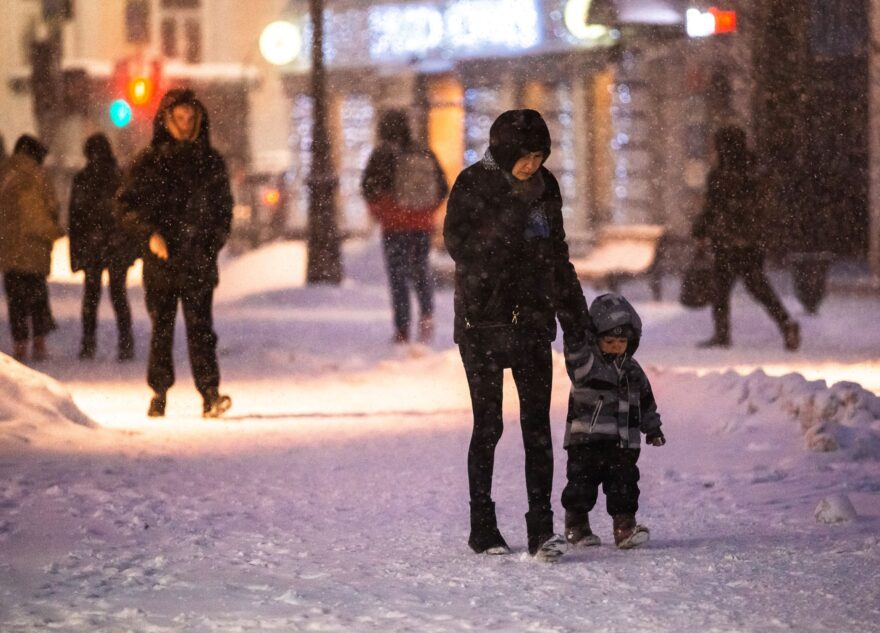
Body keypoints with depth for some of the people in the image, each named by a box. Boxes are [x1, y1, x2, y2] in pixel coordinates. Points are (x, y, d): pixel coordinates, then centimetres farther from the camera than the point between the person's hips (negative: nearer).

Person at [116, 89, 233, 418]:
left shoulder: (210, 161, 9)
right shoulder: (149, 162, 3)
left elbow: (224, 207, 17)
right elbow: (125, 203, 3)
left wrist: (214, 241, 2)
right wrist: (149, 233, -12)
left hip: (199, 260, 0)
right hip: (161, 262, 0)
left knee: (200, 328, -10)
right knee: (162, 328, 5)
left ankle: (210, 393, -15)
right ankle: (159, 393, 17)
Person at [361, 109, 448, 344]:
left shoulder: (383, 154, -6)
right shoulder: (426, 155, 7)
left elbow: (369, 186, -11)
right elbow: (443, 189, 9)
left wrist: (378, 212, 3)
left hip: (395, 225, -4)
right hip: (423, 225, 4)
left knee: (398, 274, 3)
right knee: (420, 268, 18)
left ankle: (402, 330, 0)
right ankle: (426, 314, -6)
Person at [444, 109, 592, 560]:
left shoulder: (544, 186, 8)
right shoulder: (473, 184, -5)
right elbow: (460, 245, -17)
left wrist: (576, 319, 17)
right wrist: (514, 210, -22)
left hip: (532, 320, 4)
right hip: (483, 322, -4)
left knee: (538, 426, -4)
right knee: (487, 425, 0)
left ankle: (541, 530, -5)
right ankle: (483, 528, 10)